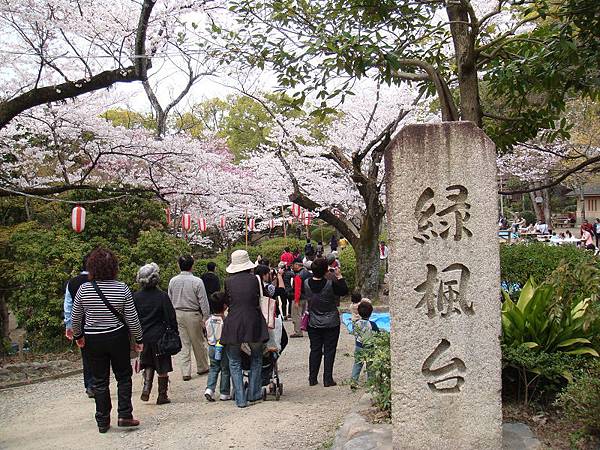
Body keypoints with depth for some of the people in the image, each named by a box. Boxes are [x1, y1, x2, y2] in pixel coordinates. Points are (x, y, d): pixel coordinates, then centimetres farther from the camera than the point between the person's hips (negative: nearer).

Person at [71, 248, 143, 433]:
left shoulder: (84, 289, -9)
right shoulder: (122, 288, -11)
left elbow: (76, 317, 3)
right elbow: (132, 318, -8)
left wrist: (78, 336, 20)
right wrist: (139, 339, 4)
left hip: (93, 340, 1)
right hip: (118, 337, -1)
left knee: (99, 381, 11)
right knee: (123, 376, 15)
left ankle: (103, 422, 18)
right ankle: (125, 415, 8)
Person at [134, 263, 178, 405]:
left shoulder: (136, 297, -3)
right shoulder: (162, 296, -13)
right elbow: (171, 317, -10)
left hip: (143, 336, 3)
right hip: (159, 336, -3)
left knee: (148, 364, 22)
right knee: (162, 367, 8)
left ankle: (146, 388, 4)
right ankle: (162, 396, 14)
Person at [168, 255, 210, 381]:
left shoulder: (173, 281, -1)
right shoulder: (197, 281, -15)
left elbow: (170, 300, 8)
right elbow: (203, 302, -11)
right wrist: (206, 317, -3)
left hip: (177, 314, 4)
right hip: (193, 314, -4)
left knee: (184, 343, 9)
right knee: (198, 343, 12)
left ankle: (185, 372, 9)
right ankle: (202, 367, 26)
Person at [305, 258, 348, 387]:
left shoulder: (306, 283, -10)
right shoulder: (331, 284, -20)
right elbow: (344, 291, -5)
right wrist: (339, 276, -1)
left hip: (313, 324, 3)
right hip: (331, 323, -3)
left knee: (315, 350, 13)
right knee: (329, 350, 6)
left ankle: (312, 378, 17)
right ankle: (327, 379, 7)